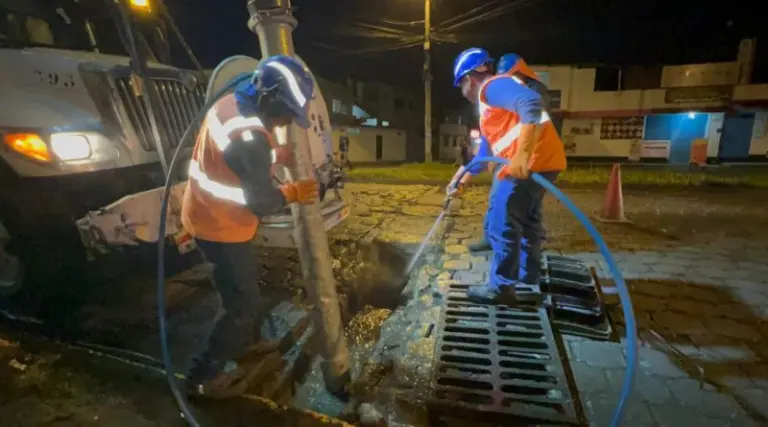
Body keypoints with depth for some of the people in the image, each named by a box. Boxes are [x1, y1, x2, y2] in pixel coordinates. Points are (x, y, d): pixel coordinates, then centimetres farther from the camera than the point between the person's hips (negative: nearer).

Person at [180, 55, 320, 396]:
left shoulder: (230, 103, 0)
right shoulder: (251, 136, -30)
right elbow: (261, 202, -23)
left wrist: (276, 154, 3)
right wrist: (294, 192, -7)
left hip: (206, 214, 10)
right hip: (220, 227, -10)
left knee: (247, 282, 26)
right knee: (242, 305, 7)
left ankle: (248, 341, 47)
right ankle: (203, 375, 24)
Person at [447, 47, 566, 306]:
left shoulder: (492, 86, -5)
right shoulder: (491, 100, 27)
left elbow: (532, 104, -24)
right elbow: (486, 149, 32)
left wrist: (523, 154, -31)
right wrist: (462, 181, 34)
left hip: (532, 161, -11)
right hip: (543, 161, 11)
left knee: (502, 223, -5)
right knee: (526, 218, 21)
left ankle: (501, 288, 4)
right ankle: (529, 275, 34)